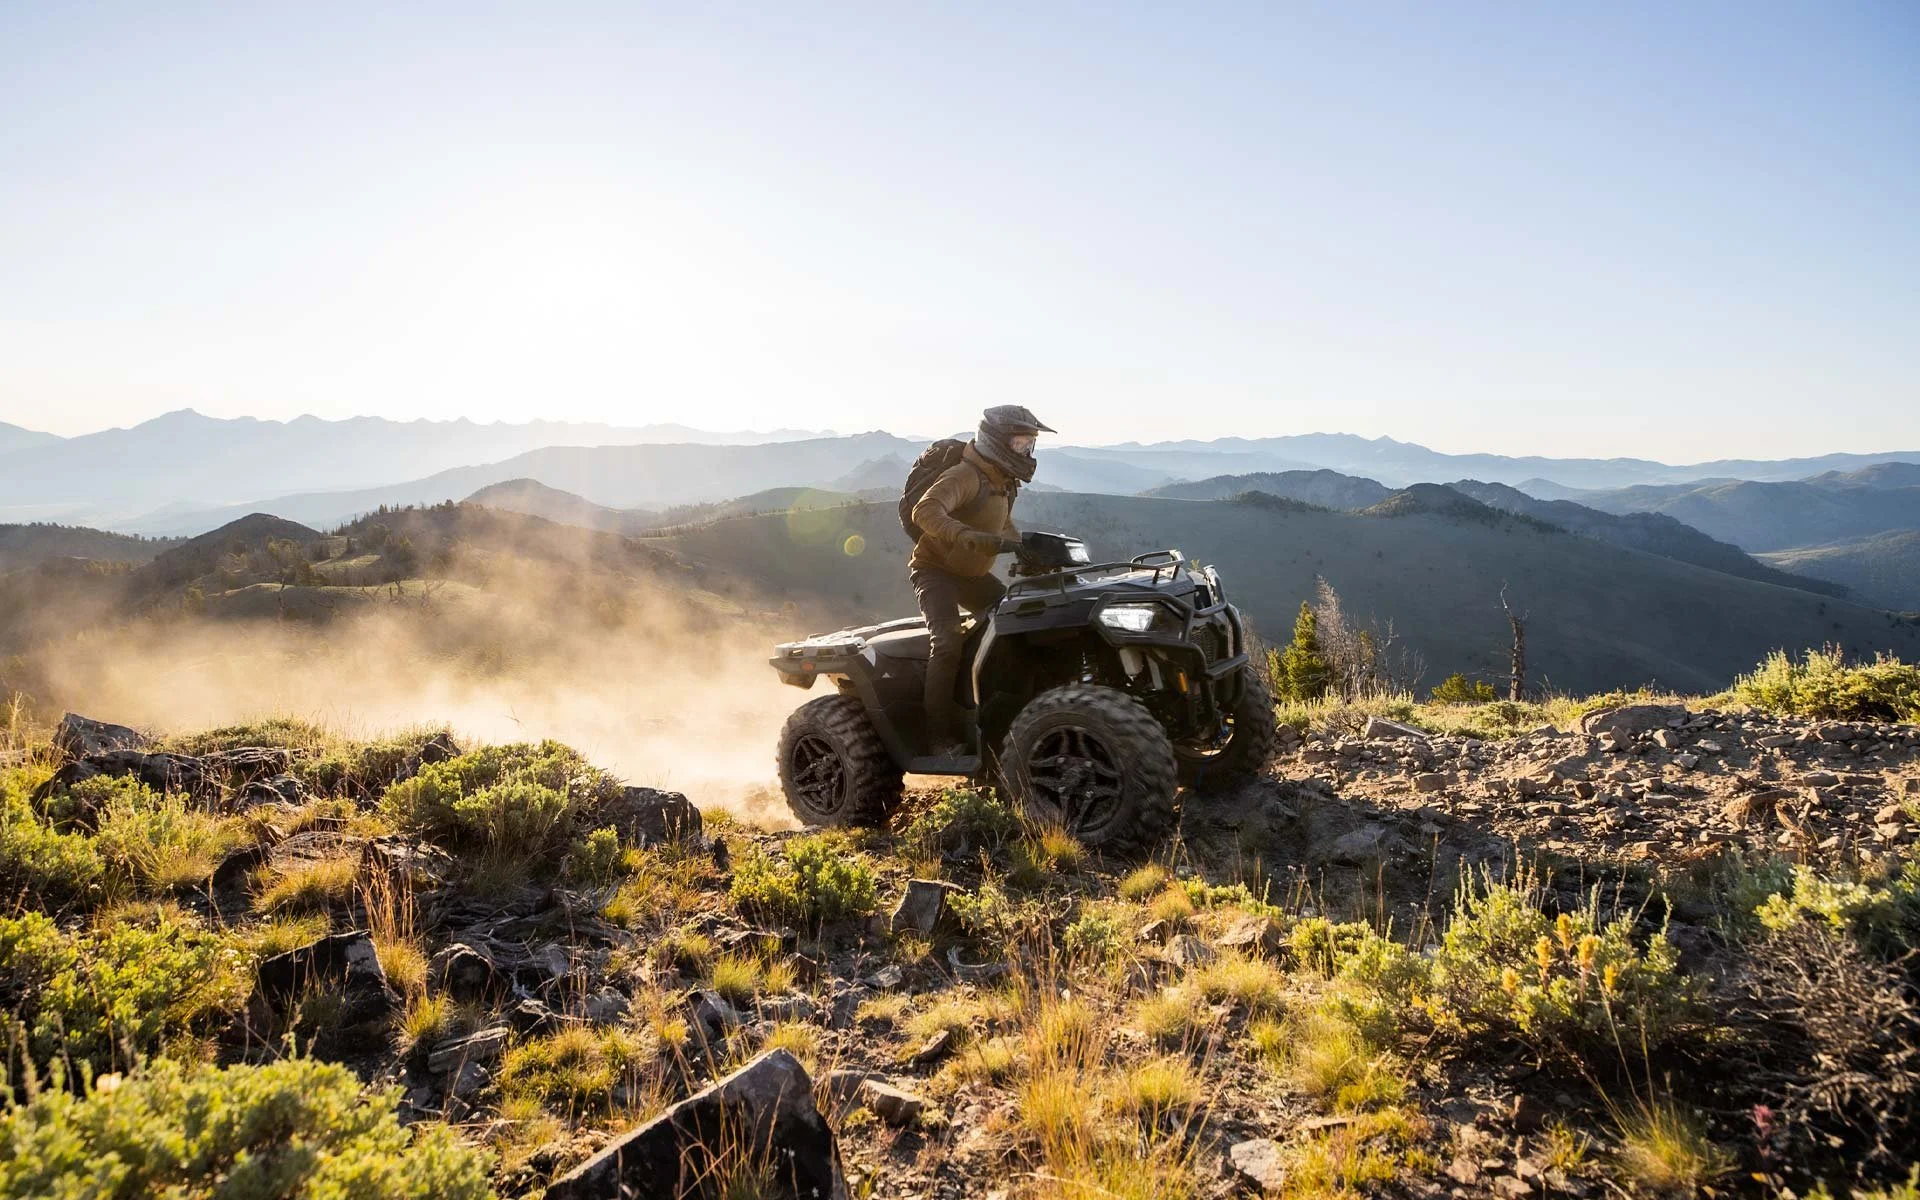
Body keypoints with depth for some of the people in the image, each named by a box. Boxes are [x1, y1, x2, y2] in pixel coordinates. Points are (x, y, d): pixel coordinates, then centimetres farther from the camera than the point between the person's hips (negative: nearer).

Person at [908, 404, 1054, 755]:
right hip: (936, 569, -9)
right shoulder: (966, 476, -21)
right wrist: (972, 538, -53)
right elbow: (925, 511, -40)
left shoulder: (1004, 483, 8)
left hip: (974, 574, 9)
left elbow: (1006, 530, 26)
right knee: (948, 644, -26)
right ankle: (942, 735, -22)